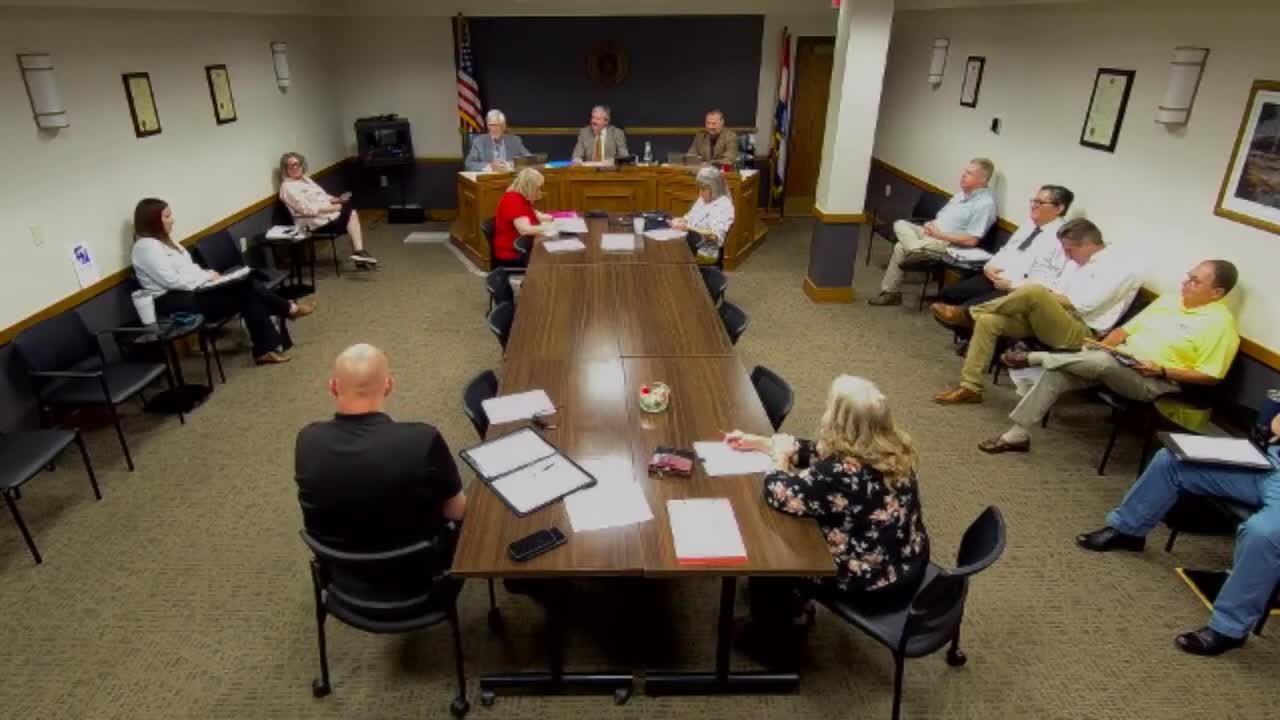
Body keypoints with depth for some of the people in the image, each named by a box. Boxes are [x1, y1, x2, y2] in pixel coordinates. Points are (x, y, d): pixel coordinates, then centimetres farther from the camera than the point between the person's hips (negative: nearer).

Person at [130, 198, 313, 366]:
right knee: (245, 291, -20)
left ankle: (267, 348, -18)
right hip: (173, 300, -9)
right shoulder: (146, 247, -12)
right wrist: (206, 277, -11)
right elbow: (171, 281, -20)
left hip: (188, 291, 9)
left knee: (247, 287, -13)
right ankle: (289, 308, 1)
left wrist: (207, 275, 1)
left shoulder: (163, 240, 19)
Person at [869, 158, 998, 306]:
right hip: (933, 233, 10)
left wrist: (939, 234, -17)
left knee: (901, 247, -23)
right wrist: (930, 225, -4)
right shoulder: (962, 194, 15)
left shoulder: (985, 203, -14)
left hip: (948, 243, -10)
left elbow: (971, 240, -20)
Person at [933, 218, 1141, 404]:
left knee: (1035, 292, -34)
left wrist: (1049, 296, -5)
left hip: (1080, 332, -8)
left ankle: (968, 314, -14)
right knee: (988, 321, -12)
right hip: (1047, 320, 8)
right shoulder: (1078, 262, 20)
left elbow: (1084, 305, -16)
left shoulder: (1119, 267, -5)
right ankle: (970, 387, -14)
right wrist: (1050, 294, -3)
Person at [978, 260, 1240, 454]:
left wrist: (1162, 370, -18)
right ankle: (1017, 435, -15)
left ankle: (1034, 357, -19)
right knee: (1056, 374, -18)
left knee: (1102, 362, -39)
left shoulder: (1221, 323, -6)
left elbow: (1209, 376, -9)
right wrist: (1103, 344, 0)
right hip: (1120, 361, 6)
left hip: (1154, 382, -6)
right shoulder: (1170, 299, 15)